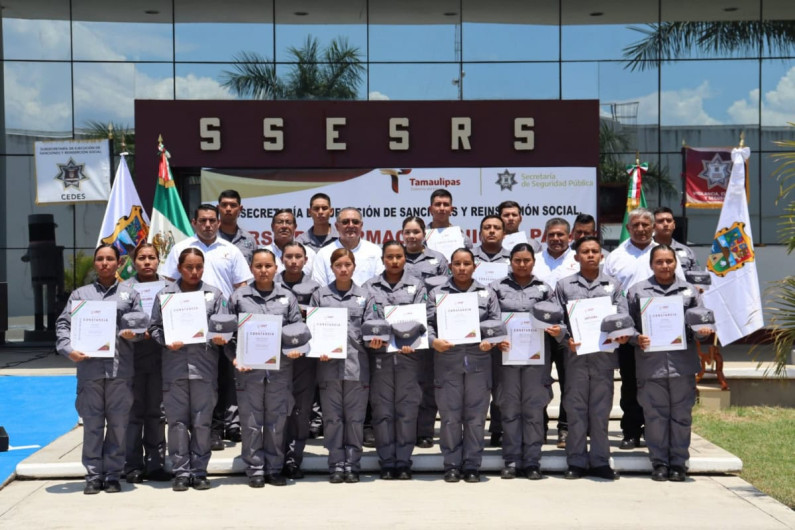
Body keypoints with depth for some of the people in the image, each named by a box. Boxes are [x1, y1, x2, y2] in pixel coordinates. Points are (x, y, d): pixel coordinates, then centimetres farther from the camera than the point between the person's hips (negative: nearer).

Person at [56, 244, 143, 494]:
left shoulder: (129, 294, 15)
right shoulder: (80, 294, 14)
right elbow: (63, 324, 7)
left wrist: (132, 332, -12)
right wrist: (68, 349, -9)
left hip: (120, 367, 0)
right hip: (89, 366, 0)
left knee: (118, 423, 1)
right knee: (92, 423, 1)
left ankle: (113, 475, 10)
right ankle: (93, 475, 7)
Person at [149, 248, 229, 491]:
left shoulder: (214, 294, 10)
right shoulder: (165, 294, 8)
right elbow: (154, 327, 6)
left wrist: (220, 339, -13)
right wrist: (167, 342, -10)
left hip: (204, 367, 0)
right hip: (174, 366, 0)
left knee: (202, 422, 3)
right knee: (177, 421, 2)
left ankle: (199, 471, 13)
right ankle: (180, 471, 10)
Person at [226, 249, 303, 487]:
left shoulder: (287, 297, 11)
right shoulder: (239, 298, 7)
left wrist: (296, 349, -9)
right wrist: (235, 357, -7)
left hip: (280, 370, 1)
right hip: (249, 370, -1)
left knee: (277, 422, 6)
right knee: (251, 423, 3)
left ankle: (274, 468, 16)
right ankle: (255, 469, 13)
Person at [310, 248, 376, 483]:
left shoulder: (365, 296, 10)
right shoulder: (320, 295, 9)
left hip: (357, 364, 0)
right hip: (329, 365, 0)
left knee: (355, 418, 3)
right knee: (332, 417, 3)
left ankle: (352, 465, 10)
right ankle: (336, 465, 9)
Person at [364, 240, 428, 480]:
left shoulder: (417, 286, 9)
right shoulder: (370, 287, 9)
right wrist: (371, 337, -18)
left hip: (408, 354, 0)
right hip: (380, 354, 0)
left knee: (407, 409, 1)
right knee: (382, 410, 1)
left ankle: (403, 462, 8)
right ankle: (386, 463, 8)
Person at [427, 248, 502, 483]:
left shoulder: (487, 294, 14)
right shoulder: (437, 294, 12)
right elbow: (428, 322, 5)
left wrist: (490, 341, -11)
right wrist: (433, 340, -14)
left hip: (479, 361, 1)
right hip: (447, 361, 0)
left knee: (476, 417, 2)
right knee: (450, 417, 1)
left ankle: (472, 465, 11)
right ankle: (452, 465, 10)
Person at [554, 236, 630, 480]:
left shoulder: (613, 285, 13)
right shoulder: (564, 285, 10)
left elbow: (622, 316, 5)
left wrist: (622, 334, -15)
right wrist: (566, 339, -12)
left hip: (604, 354, 1)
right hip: (576, 355, -1)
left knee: (601, 409, 4)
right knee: (575, 408, 2)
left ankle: (600, 461, 11)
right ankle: (576, 462, 8)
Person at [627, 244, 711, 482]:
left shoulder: (690, 291, 13)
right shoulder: (637, 291, 9)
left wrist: (703, 332, -7)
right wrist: (636, 338, -9)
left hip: (683, 364, 1)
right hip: (651, 364, -1)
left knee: (681, 415, 3)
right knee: (655, 415, 3)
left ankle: (679, 463, 13)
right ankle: (659, 462, 13)